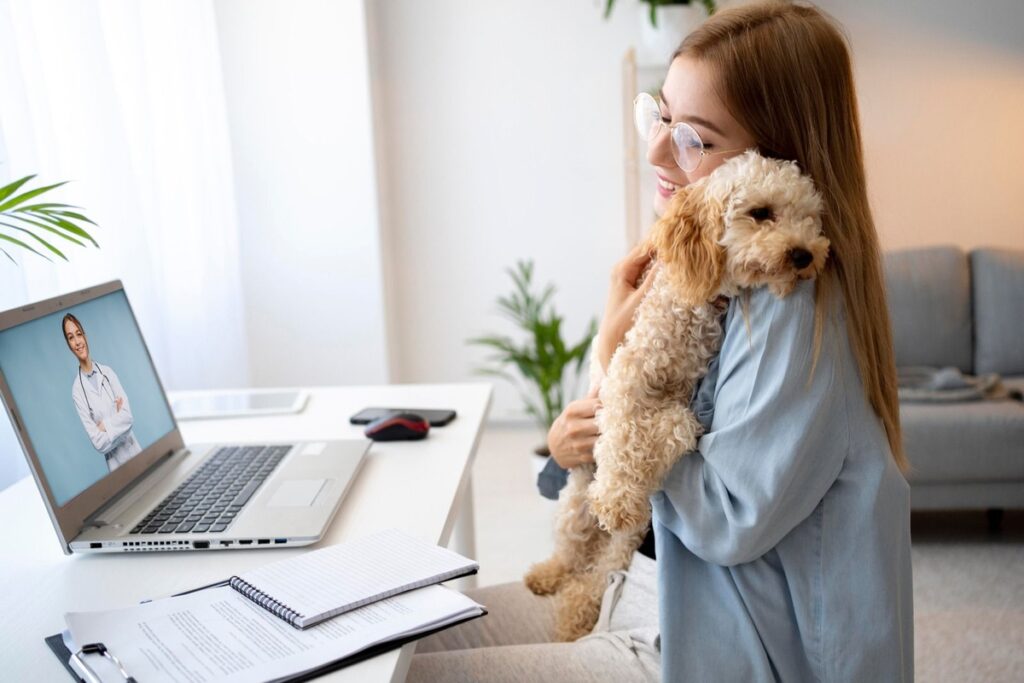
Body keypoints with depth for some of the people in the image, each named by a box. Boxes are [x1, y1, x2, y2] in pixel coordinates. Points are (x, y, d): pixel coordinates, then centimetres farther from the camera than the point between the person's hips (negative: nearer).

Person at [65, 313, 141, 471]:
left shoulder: (107, 372, 1)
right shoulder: (77, 389, -10)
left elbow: (128, 415, -3)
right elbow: (98, 442, -12)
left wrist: (105, 425, -13)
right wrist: (117, 420, -6)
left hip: (135, 450, 3)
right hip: (114, 462, -3)